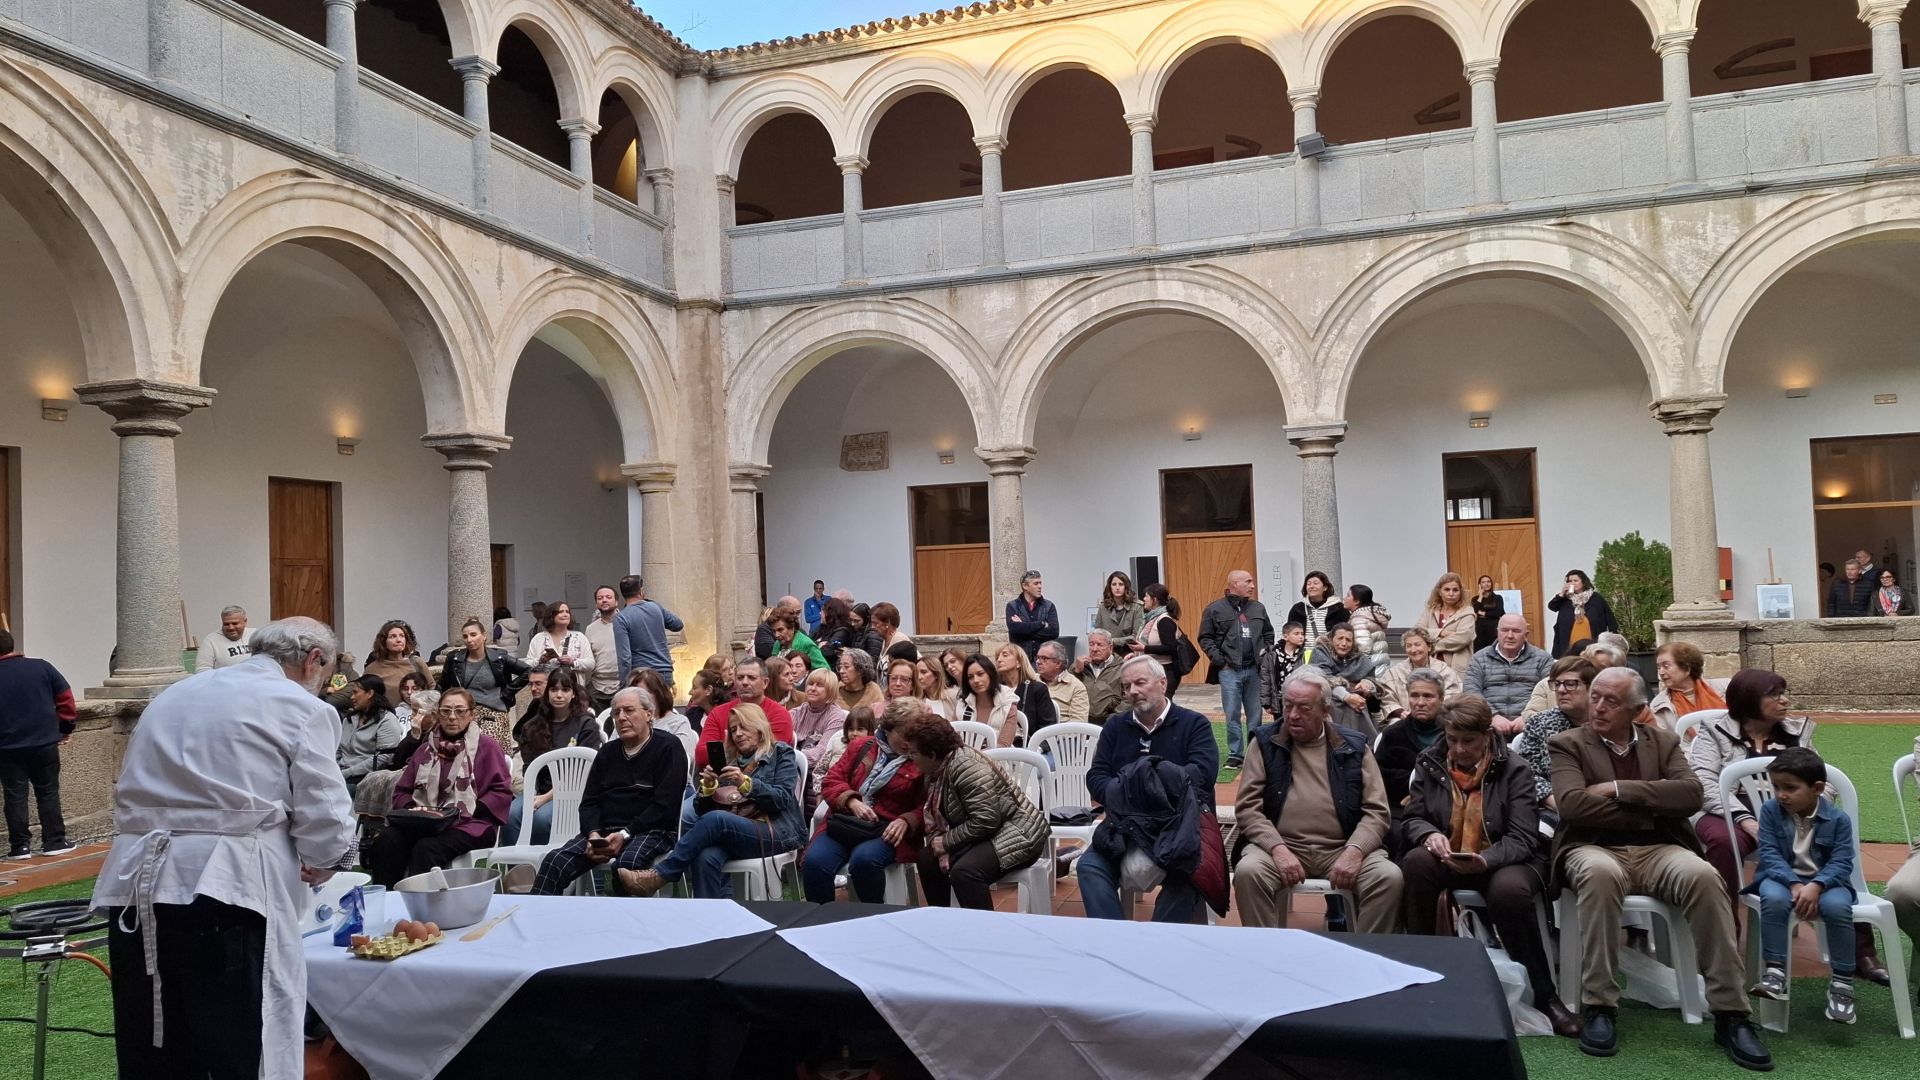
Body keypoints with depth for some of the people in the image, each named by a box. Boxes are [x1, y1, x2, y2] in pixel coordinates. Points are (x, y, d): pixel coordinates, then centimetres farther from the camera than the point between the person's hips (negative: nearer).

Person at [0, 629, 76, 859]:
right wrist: (67, 726, 10)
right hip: (45, 743, 1)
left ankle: (20, 846, 7)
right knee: (48, 793, 9)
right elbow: (65, 697, 0)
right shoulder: (41, 667, -2)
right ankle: (54, 842, 10)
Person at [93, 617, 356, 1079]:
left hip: (133, 888, 7)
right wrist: (320, 863, 17)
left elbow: (141, 792, 23)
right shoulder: (302, 708, -1)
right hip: (222, 889, -7)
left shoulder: (174, 693, 21)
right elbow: (326, 826, -5)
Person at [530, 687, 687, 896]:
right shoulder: (608, 752, 22)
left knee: (626, 864, -38)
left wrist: (625, 834, -17)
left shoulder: (668, 747, 3)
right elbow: (589, 802, 16)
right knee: (554, 861, -22)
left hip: (650, 831, -5)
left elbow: (664, 805, -7)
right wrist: (593, 834, -6)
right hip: (603, 830, 5)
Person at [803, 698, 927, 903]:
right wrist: (852, 802, -7)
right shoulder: (862, 747, 15)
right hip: (843, 824, 3)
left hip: (888, 831, -3)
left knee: (863, 859, -35)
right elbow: (831, 781, 12)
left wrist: (905, 821, -21)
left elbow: (926, 807, -2)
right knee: (814, 862, -25)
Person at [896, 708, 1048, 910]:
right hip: (984, 835, 10)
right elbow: (935, 818, 5)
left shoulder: (966, 766, -25)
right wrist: (941, 846, -15)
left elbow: (985, 821, -29)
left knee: (964, 871, -30)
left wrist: (946, 842, -18)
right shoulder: (935, 770, 5)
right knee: (927, 858, 1)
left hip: (1018, 835, -10)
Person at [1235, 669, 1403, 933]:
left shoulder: (1353, 745, 10)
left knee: (1389, 877, -26)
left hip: (1341, 849, 1)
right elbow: (1248, 807, 1)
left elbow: (1377, 811, 5)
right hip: (1282, 845, -1)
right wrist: (1278, 849, -15)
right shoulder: (1266, 742, 7)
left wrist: (1355, 851, -14)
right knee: (1247, 871, -31)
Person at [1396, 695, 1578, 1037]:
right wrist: (1429, 834, -19)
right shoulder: (1429, 764, 4)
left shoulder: (1515, 771, -4)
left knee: (1510, 890, -37)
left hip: (1501, 861, -2)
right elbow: (1411, 819, 7)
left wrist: (1485, 860, -30)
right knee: (1416, 862, -32)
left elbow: (1522, 838, -10)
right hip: (1447, 858, 2)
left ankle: (1545, 995, -16)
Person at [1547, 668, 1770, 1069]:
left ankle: (1731, 1015, -22)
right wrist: (1650, 809, -7)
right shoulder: (1568, 744, 4)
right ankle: (1599, 1007, -29)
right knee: (1600, 874, -39)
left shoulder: (1663, 741, 14)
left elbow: (1690, 794, -4)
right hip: (1595, 849, -3)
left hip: (1657, 849, 3)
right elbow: (1571, 803, -13)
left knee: (1703, 876, -31)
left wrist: (1619, 789, -11)